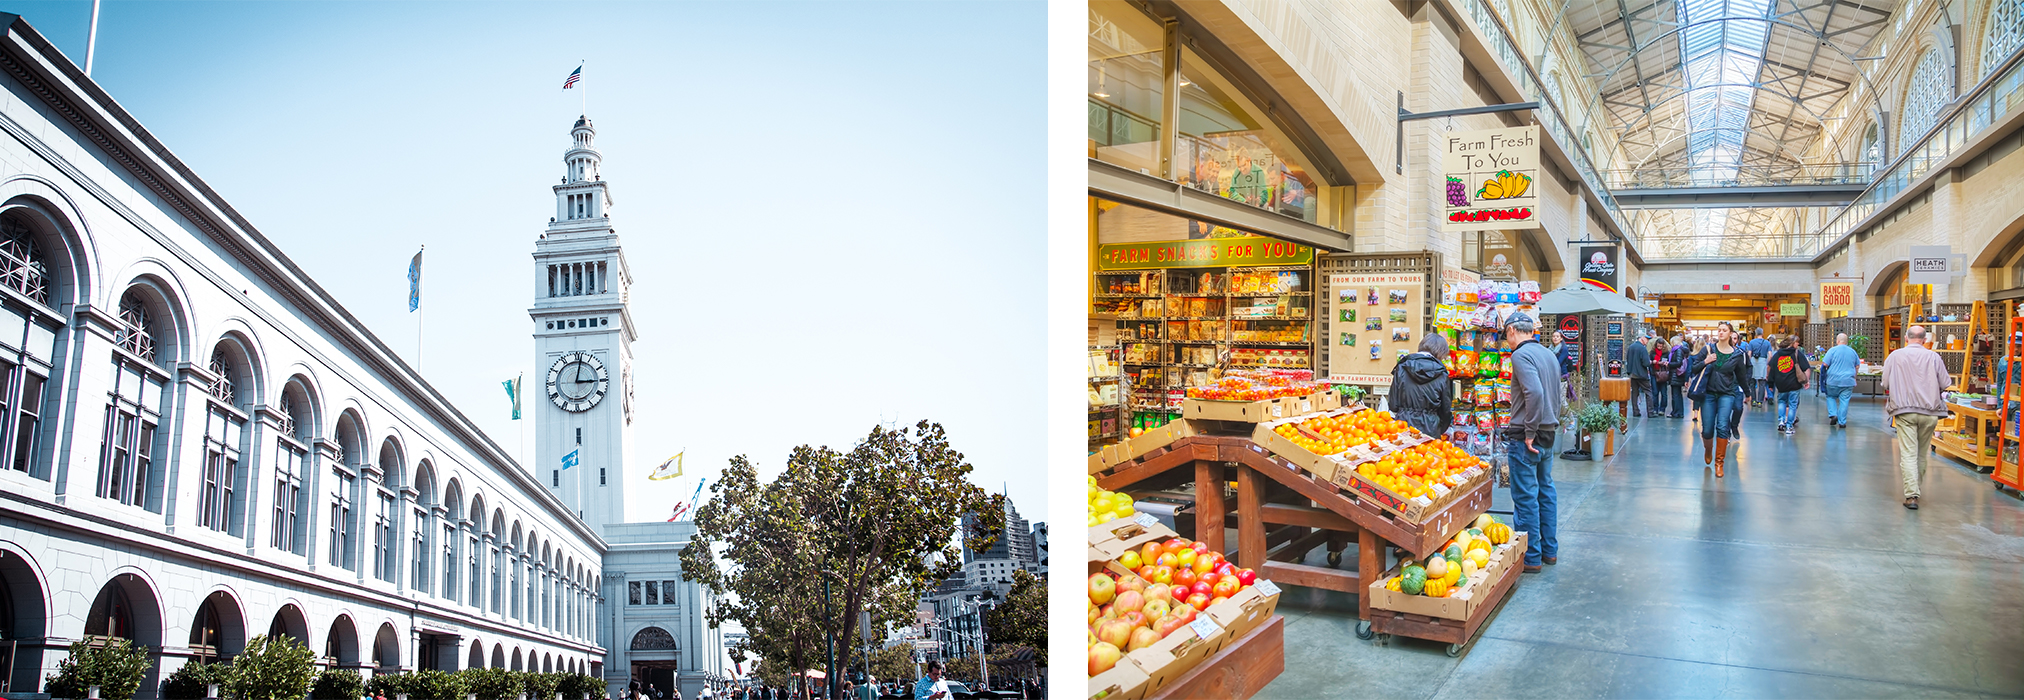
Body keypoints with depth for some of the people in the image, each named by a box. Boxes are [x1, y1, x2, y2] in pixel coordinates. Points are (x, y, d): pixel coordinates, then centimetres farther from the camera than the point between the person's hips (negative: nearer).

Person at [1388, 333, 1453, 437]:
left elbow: (1393, 406, 1)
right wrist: (1441, 431, 24)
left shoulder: (1401, 369, -1)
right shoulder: (1441, 375, -3)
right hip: (1430, 428, -1)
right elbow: (1446, 410, 7)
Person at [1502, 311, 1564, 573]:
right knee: (1545, 490, 17)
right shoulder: (1549, 354, 13)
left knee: (1525, 496, -2)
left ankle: (1531, 557, 3)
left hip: (1526, 437, -9)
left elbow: (1534, 393, -27)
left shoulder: (1521, 355, -15)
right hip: (1549, 434, 9)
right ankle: (1549, 549, 25)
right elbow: (1558, 396, 18)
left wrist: (1529, 432, -20)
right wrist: (1552, 422, 19)